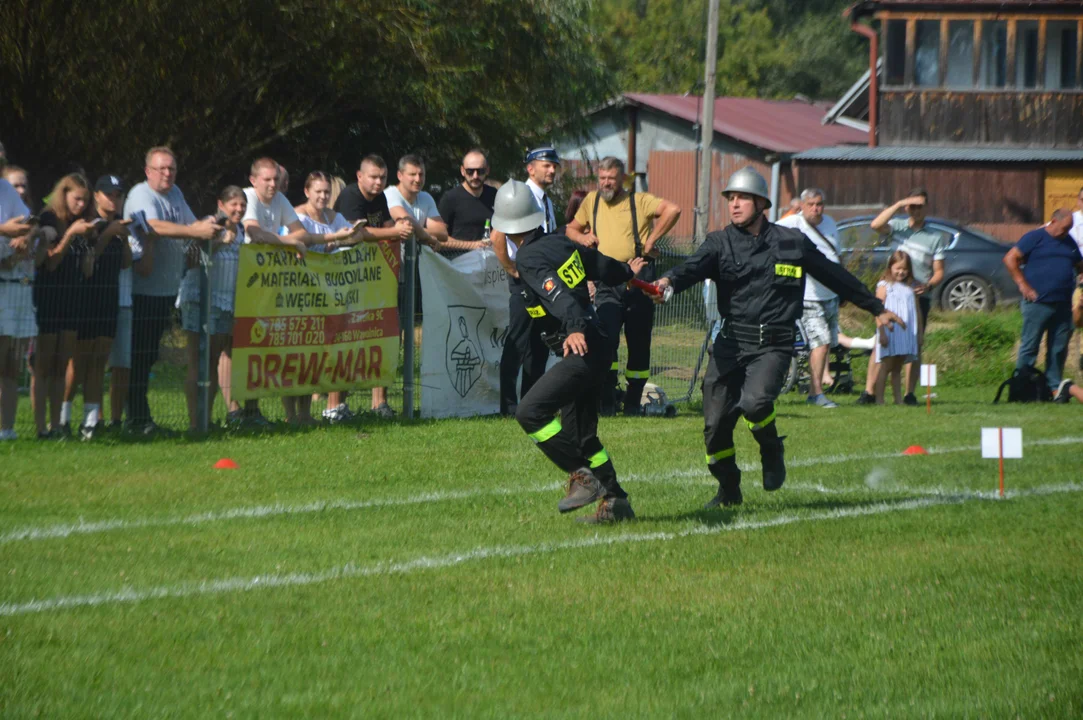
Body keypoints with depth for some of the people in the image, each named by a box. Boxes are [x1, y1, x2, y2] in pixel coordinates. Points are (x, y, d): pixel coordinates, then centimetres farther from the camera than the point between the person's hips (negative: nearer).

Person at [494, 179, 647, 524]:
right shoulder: (560, 243, 8)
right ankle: (615, 501, 18)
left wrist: (575, 329, -47)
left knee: (530, 412, -15)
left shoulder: (530, 260, -15)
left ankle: (584, 477, -14)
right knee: (579, 431, 15)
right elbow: (602, 266, 21)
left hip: (582, 350, -9)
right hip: (594, 348, 9)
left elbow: (559, 294, -31)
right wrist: (627, 271, 42)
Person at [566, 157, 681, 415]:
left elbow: (673, 209, -10)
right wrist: (582, 237, 7)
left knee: (639, 343, 5)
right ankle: (607, 402, -14)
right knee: (607, 338, -16)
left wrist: (652, 240, -12)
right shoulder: (592, 200, 16)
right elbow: (572, 228, 29)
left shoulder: (639, 201, 3)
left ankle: (633, 401, 17)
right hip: (607, 282, 2)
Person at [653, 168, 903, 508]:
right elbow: (694, 267, -16)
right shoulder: (720, 242, 5)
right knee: (716, 422, -1)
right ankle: (728, 489, 23)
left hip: (773, 345, -2)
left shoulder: (792, 243, 7)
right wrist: (669, 281, -40)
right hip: (730, 342, 2)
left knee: (754, 402, -27)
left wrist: (876, 308, 28)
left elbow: (835, 276, 19)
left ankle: (772, 453, 5)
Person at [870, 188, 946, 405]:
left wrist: (928, 285, -16)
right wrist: (899, 205, -17)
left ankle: (910, 393, 9)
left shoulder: (936, 237, 8)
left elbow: (939, 272, 5)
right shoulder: (898, 226, 7)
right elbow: (876, 225, -14)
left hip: (919, 296, 1)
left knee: (915, 346, 3)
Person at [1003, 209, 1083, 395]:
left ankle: (1054, 386, 13)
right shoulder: (1035, 238, -1)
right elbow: (1010, 259, -6)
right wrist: (1023, 285, -10)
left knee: (1059, 349, 7)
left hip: (1063, 306, 6)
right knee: (1029, 346, -4)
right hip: (1038, 302, -6)